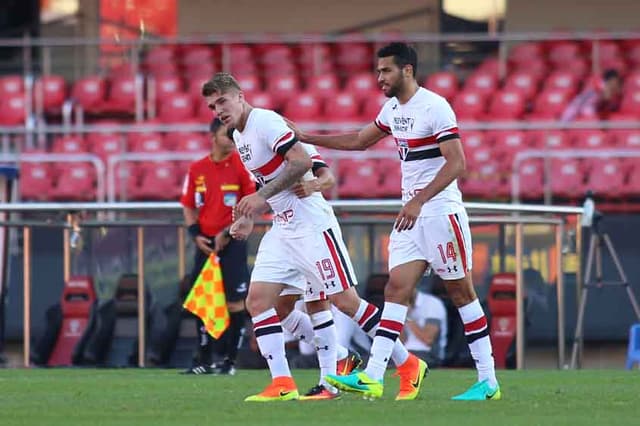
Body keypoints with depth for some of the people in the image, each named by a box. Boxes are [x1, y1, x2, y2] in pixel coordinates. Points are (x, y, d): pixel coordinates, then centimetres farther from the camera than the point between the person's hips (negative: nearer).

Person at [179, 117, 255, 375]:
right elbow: (188, 206, 13)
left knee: (235, 302, -5)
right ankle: (205, 361, 14)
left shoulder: (241, 166, -5)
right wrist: (196, 235, 0)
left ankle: (229, 360, 4)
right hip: (206, 244, 4)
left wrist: (228, 233, -12)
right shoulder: (197, 170, 6)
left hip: (232, 243, -4)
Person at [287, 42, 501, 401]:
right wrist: (306, 137, 21)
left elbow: (456, 163, -22)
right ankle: (372, 378, -9)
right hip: (412, 213, 8)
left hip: (441, 212, -8)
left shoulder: (435, 107, -15)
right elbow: (360, 141, 26)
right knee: (396, 289, -1)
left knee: (462, 292, -2)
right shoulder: (393, 108, 11)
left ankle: (489, 381, 3)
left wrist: (418, 201, -28)